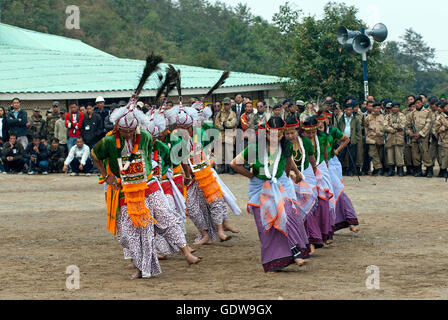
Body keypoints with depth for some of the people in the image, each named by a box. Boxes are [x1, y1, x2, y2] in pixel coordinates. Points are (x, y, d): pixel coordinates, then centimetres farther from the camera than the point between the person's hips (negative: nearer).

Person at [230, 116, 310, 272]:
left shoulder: (285, 145, -4)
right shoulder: (255, 147, -14)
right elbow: (234, 164, -5)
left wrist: (296, 172, 32)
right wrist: (251, 175, 2)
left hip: (281, 185, 2)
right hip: (261, 188, -2)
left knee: (289, 213, -20)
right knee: (266, 224, -4)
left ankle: (297, 253, -20)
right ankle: (271, 263, 3)